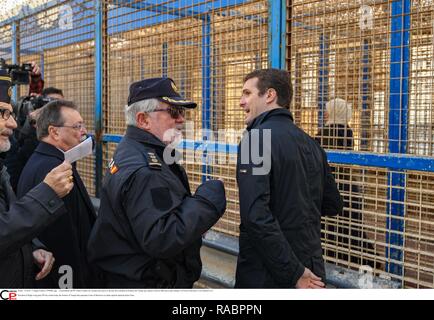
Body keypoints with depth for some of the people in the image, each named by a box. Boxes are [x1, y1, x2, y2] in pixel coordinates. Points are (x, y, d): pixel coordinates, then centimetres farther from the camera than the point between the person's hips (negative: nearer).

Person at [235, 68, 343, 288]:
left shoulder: (256, 138, -15)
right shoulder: (310, 143, 6)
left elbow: (256, 214, -26)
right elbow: (333, 206, 15)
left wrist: (294, 273, -21)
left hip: (267, 275, -6)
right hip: (312, 270, 7)